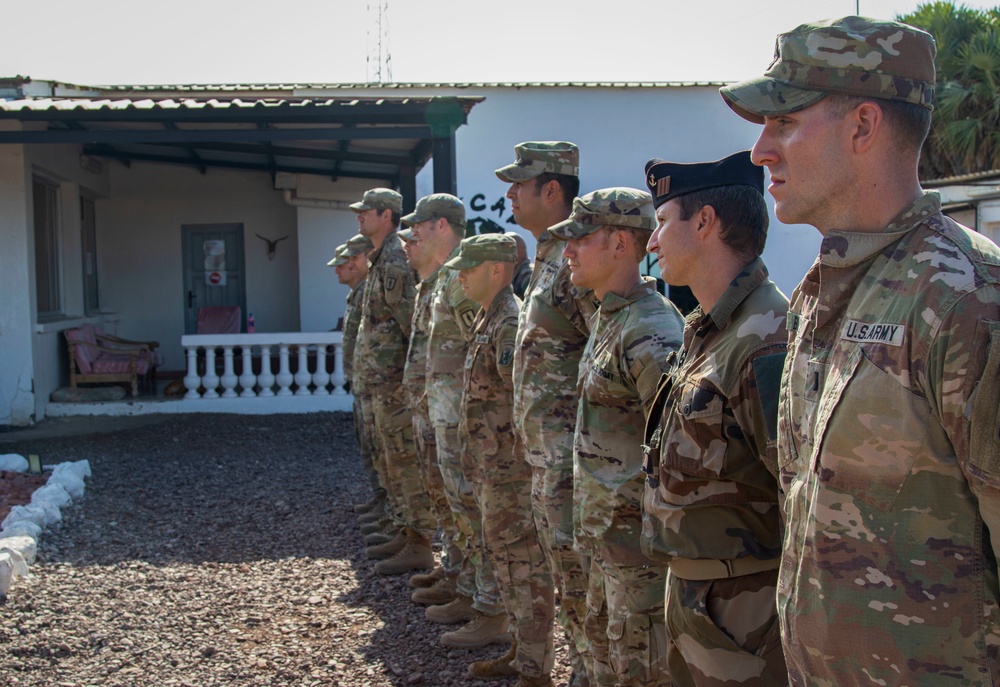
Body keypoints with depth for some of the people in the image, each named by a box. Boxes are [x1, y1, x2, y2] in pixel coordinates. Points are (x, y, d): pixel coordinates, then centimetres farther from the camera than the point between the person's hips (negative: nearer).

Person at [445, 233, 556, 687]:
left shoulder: (511, 326, -19)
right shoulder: (488, 321, 13)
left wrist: (517, 462, -21)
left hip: (511, 470, -10)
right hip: (492, 467, 10)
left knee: (526, 566, -1)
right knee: (504, 559, 19)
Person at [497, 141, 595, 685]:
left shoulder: (578, 263, -17)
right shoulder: (547, 259, 14)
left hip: (570, 455, -10)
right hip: (544, 454, 10)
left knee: (579, 574, -2)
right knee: (563, 570, 18)